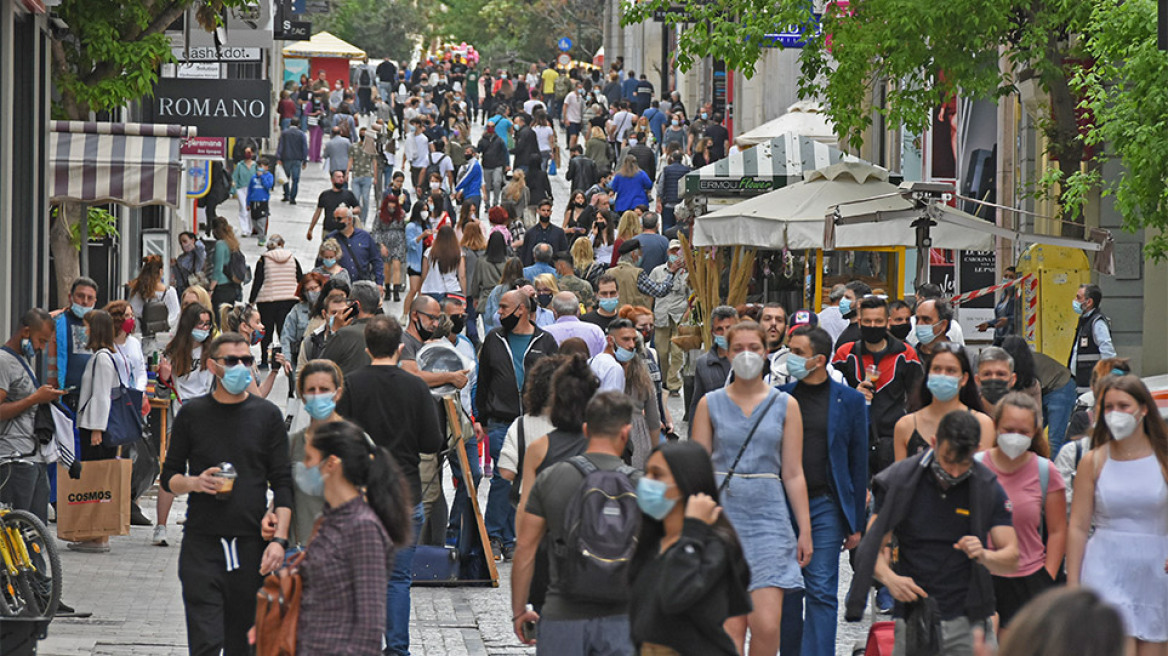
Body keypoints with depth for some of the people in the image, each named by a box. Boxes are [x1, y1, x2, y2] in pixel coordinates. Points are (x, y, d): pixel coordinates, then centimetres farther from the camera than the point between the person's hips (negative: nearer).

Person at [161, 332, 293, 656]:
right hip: (202, 544, -1)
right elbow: (169, 477, 12)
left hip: (251, 545, 1)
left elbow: (283, 483, 5)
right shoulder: (192, 414, 7)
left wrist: (279, 539, -7)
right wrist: (195, 483, -11)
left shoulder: (267, 415, 7)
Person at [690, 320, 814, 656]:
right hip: (722, 515, 0)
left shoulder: (785, 405, 7)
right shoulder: (710, 404, 7)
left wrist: (805, 530, 3)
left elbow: (793, 474, 7)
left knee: (766, 624, -12)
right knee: (730, 626, -4)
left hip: (769, 517, 0)